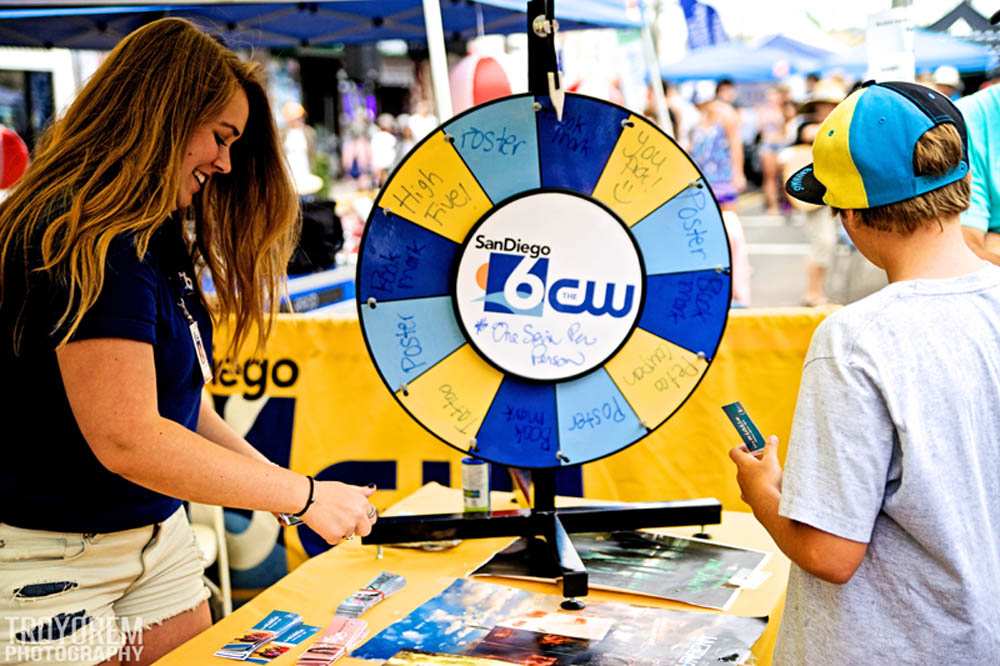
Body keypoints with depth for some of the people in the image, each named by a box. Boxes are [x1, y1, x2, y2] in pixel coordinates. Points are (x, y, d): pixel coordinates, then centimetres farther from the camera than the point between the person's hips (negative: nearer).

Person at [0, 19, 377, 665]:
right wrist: (304, 495, -20)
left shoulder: (155, 237, 9)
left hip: (159, 535, 9)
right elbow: (127, 439, -27)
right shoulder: (88, 243, -22)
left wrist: (277, 479, -2)